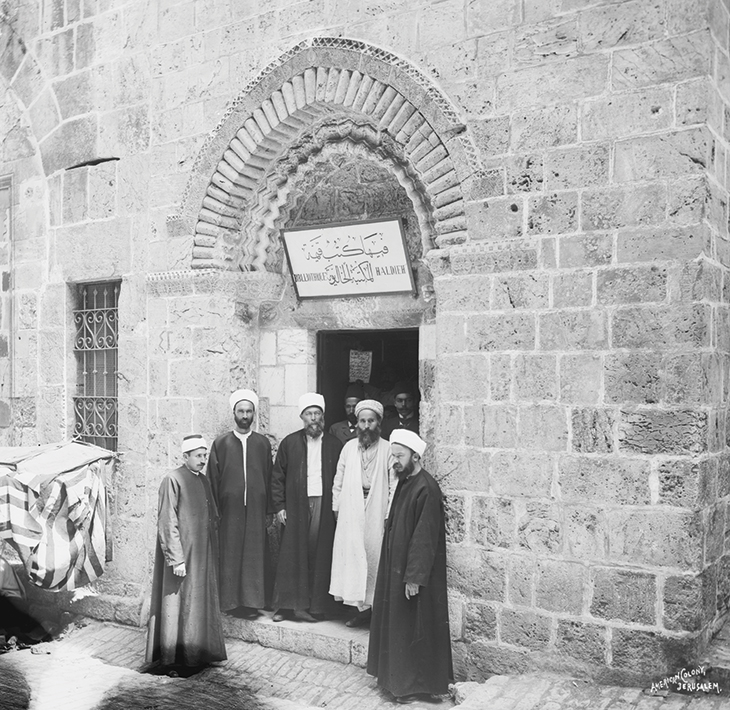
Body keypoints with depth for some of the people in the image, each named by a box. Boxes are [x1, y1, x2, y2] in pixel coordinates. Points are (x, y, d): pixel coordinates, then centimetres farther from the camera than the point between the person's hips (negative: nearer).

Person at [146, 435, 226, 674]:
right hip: (183, 553, -7)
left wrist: (212, 551, 14)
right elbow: (167, 523, -15)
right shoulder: (173, 480, -13)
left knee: (202, 603, 13)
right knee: (179, 605, 1)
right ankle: (173, 658, 12)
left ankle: (199, 654, 24)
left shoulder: (203, 480, 10)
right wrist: (176, 559, -18)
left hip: (203, 554, 8)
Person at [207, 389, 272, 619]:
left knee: (255, 554, 2)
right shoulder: (221, 443, 4)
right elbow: (213, 479, 4)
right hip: (230, 509, -1)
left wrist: (267, 509, 2)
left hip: (256, 508, 1)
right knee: (230, 555, 2)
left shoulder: (263, 443, 7)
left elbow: (268, 478, 7)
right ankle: (232, 601, 11)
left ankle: (252, 600, 11)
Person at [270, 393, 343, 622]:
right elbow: (277, 477, 6)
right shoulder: (290, 442, 6)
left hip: (324, 506, 0)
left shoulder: (334, 444, 7)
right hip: (295, 506, 0)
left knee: (320, 556, 0)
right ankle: (286, 605, 8)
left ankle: (315, 605, 9)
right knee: (292, 556, 0)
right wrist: (279, 506, -1)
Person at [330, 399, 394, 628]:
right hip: (351, 511, 3)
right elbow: (339, 480, 11)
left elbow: (394, 485, -4)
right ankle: (362, 607, 10)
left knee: (375, 556, -1)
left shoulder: (388, 449, -1)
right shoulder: (349, 447, 8)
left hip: (377, 510, -3)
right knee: (353, 555, 1)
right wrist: (336, 506, 5)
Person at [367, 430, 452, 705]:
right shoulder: (404, 483, 8)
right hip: (396, 567, 9)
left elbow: (425, 537, -23)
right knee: (396, 627, 17)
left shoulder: (426, 489, -21)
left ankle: (416, 685, 16)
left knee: (414, 628, 2)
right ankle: (398, 677, 30)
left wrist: (414, 577, -23)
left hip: (414, 573, -9)